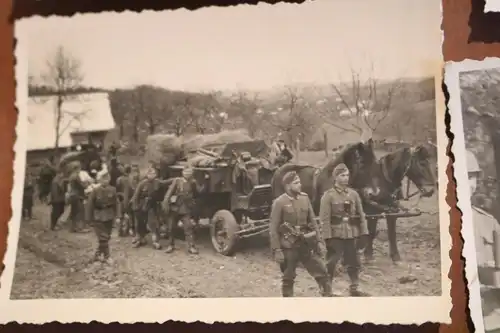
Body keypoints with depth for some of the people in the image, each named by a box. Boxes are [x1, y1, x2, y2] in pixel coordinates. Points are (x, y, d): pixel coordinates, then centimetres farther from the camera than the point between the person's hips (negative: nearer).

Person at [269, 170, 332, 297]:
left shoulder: (305, 198, 4)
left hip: (306, 244, 4)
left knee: (322, 272, 2)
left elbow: (312, 222, 10)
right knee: (288, 279, 7)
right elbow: (273, 228, -10)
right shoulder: (279, 203, -10)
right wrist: (276, 250, -14)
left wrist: (319, 241, 4)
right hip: (289, 246, -4)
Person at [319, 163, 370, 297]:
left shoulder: (354, 194, 7)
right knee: (331, 263, 2)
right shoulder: (328, 196, -8)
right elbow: (324, 219, -12)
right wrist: (328, 237, -17)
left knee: (354, 262, 12)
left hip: (352, 235, 5)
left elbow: (361, 215, 8)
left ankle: (354, 288, 24)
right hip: (336, 235, -5)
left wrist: (363, 233, 2)